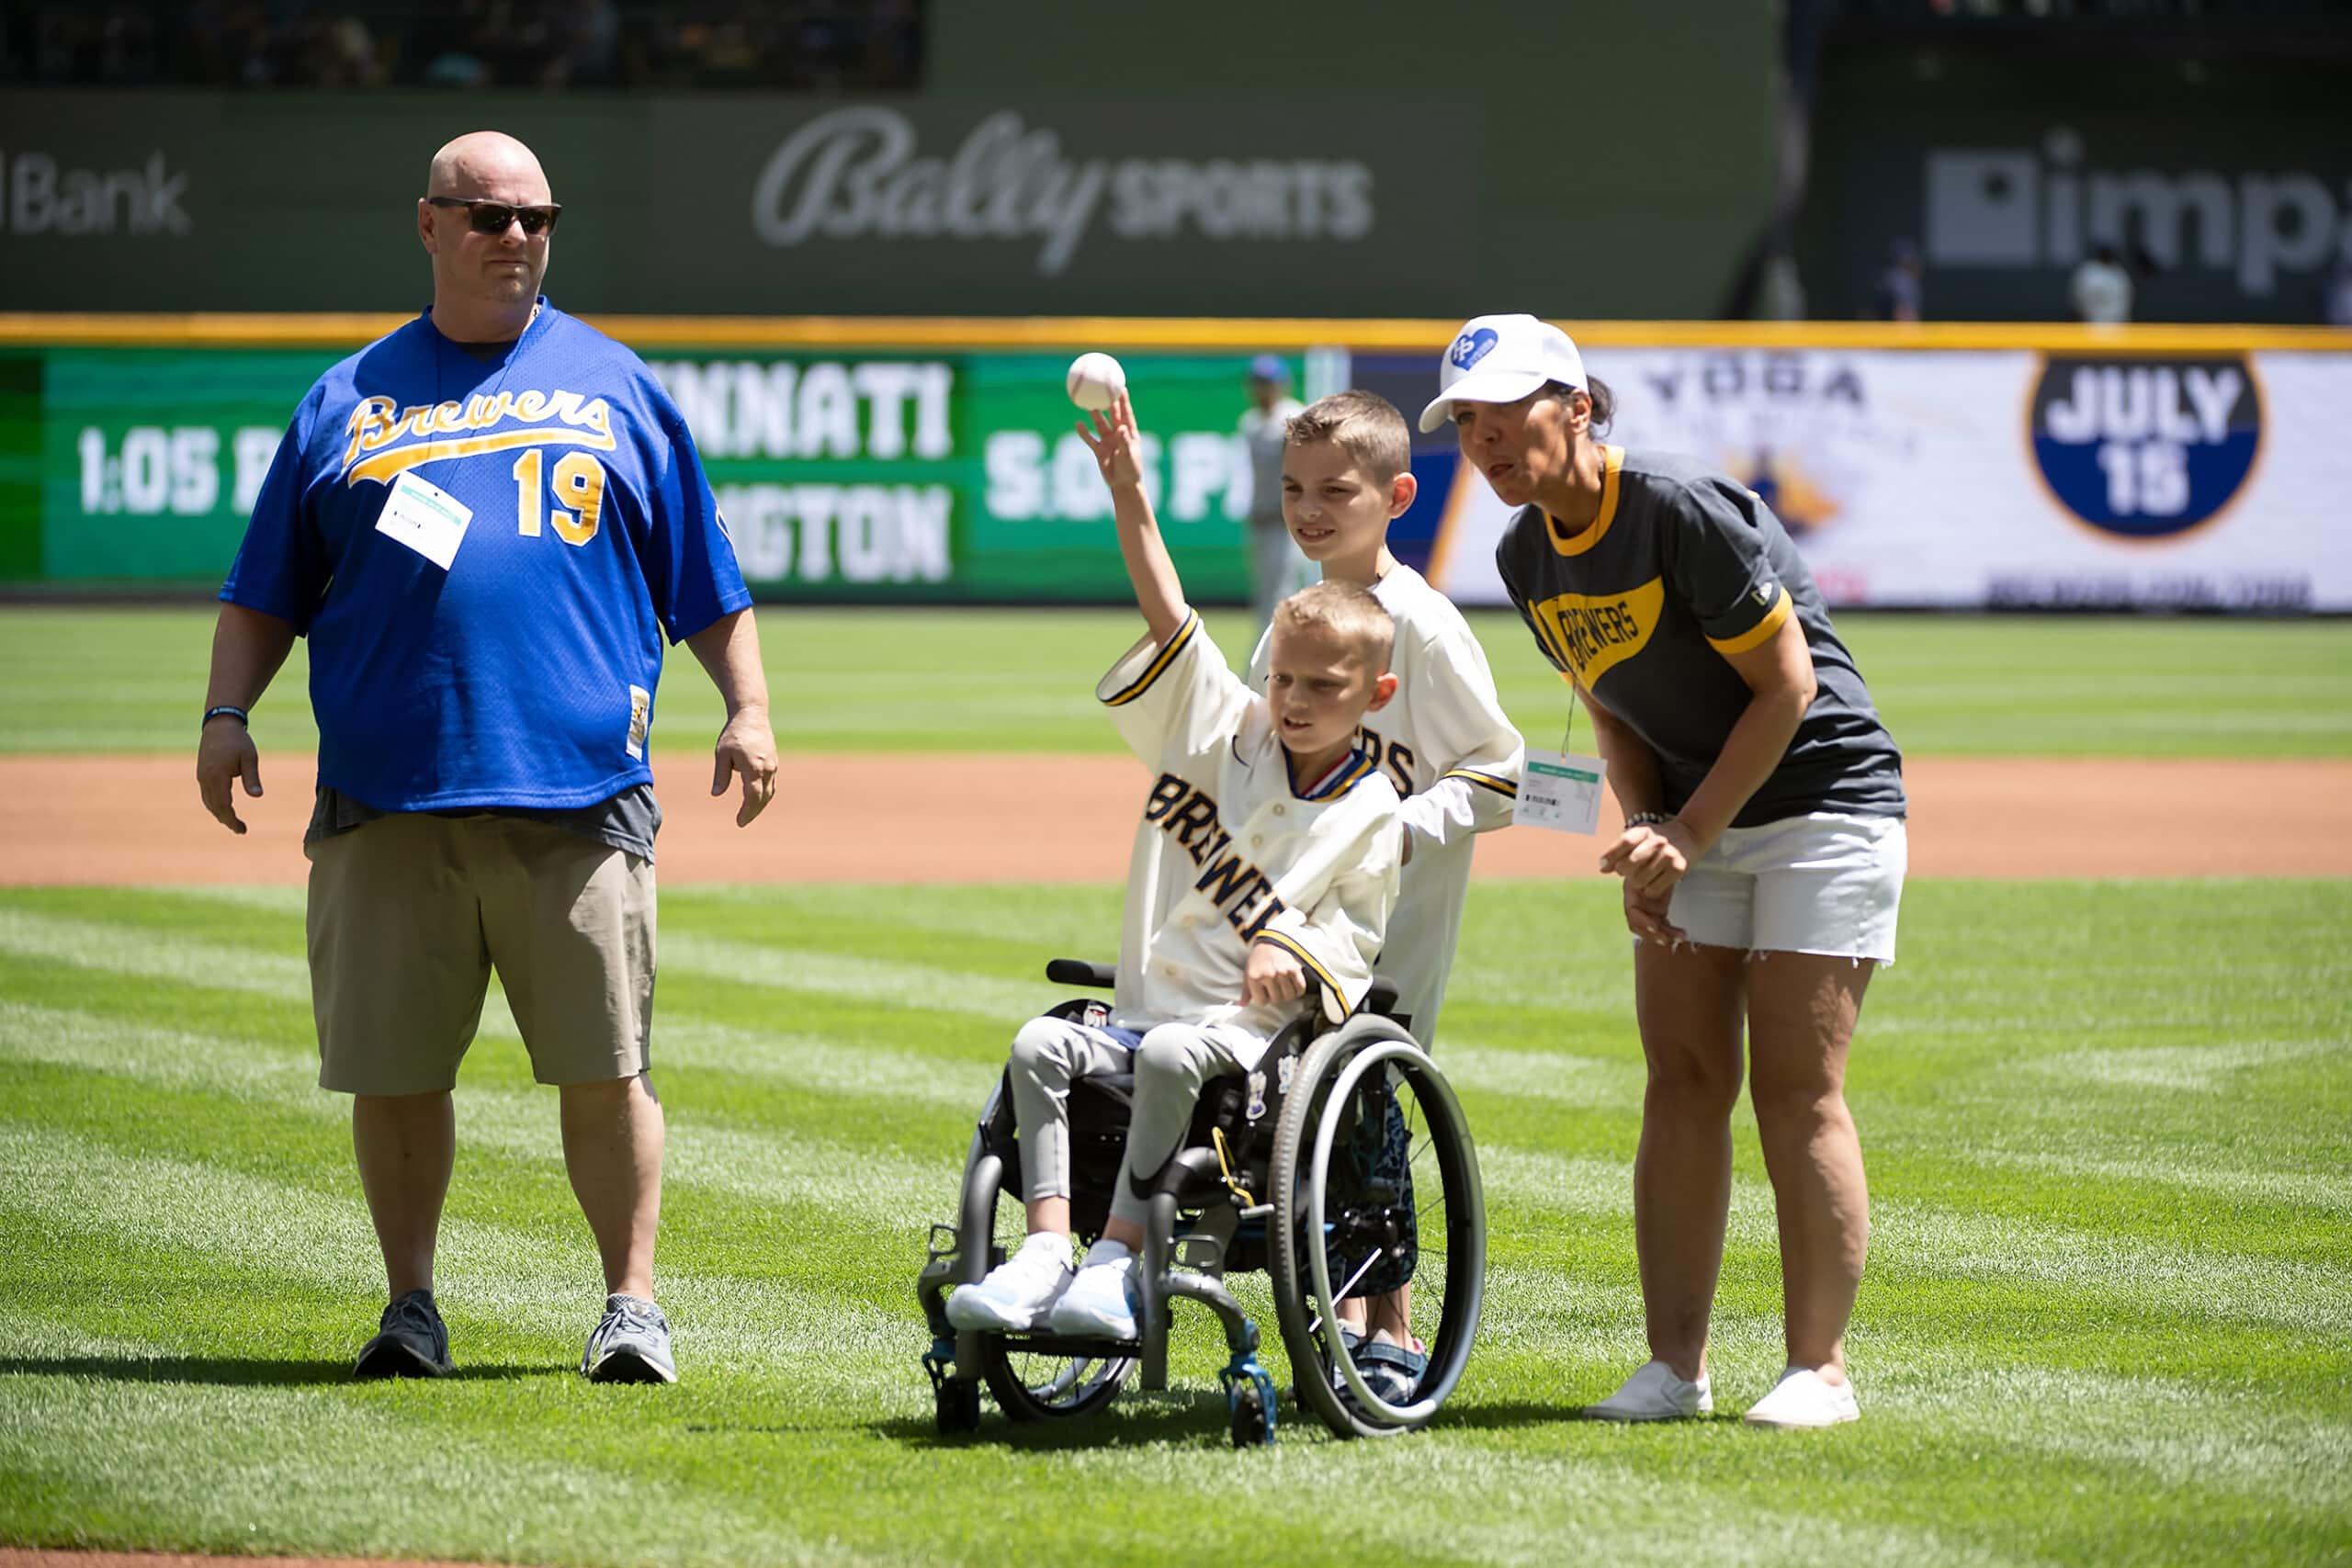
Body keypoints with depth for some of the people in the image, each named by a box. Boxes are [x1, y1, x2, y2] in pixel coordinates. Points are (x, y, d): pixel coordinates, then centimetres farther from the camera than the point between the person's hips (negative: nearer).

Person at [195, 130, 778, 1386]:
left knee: (604, 1069, -5)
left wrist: (748, 708, 2)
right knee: (391, 1071, 3)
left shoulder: (614, 385, 15)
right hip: (384, 801, 1)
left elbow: (705, 575, 15)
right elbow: (267, 591, 16)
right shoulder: (349, 399, 15)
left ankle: (632, 1305, 2)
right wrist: (227, 712, 1)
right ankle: (410, 1306, 14)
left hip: (578, 798, -1)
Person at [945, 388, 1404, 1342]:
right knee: (1041, 1044, -22)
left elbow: (1357, 929, 3)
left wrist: (1291, 949, -20)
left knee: (1172, 1053, -36)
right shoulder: (1229, 739, 13)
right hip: (1150, 1006, 5)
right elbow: (1171, 621, 6)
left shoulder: (1371, 810, 5)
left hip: (1260, 1025, -5)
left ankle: (1116, 1262, -38)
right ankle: (1045, 1247, -32)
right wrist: (1130, 496, -4)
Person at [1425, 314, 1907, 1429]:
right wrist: (1646, 835, -4)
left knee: (1795, 1084, -11)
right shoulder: (1528, 557, 2)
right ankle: (1675, 1365, 3)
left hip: (1824, 799, -7)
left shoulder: (1684, 513, -22)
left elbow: (1788, 684, -19)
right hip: (1691, 818, 7)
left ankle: (1818, 1368, -7)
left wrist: (1689, 834, -18)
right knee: (1682, 1079, 1)